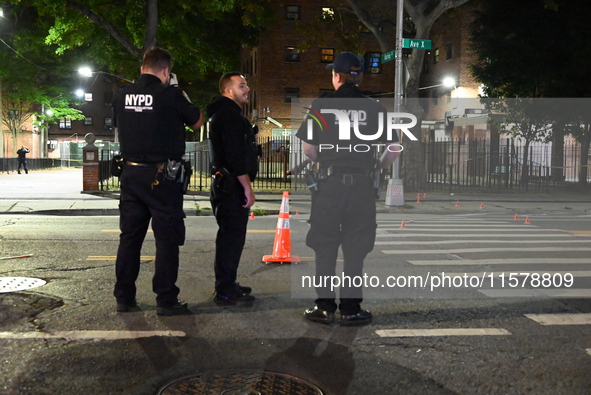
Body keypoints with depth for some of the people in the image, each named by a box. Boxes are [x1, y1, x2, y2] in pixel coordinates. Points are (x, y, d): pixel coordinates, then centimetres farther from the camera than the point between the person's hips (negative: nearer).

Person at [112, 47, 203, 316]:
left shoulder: (122, 95, 5)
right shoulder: (170, 95, -9)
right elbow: (197, 122, 3)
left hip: (130, 173, 6)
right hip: (161, 176, -5)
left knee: (130, 236, 12)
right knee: (167, 238, 2)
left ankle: (124, 297, 17)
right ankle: (166, 301, 4)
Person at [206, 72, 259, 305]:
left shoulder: (225, 113, 21)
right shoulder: (230, 115, -14)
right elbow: (235, 156, -22)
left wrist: (244, 186, 23)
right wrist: (248, 188, -21)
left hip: (227, 187, 11)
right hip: (233, 187, -11)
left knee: (230, 236, 16)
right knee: (232, 237, -7)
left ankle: (227, 285, 26)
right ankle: (225, 292, -2)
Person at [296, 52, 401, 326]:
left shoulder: (322, 105, -2)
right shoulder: (374, 108, 4)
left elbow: (308, 148, -4)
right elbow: (393, 147, 2)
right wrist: (379, 166, 19)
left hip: (329, 183, -1)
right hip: (362, 187, 2)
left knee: (325, 249, 8)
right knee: (355, 250, 8)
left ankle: (325, 307, 13)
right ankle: (350, 309, 12)